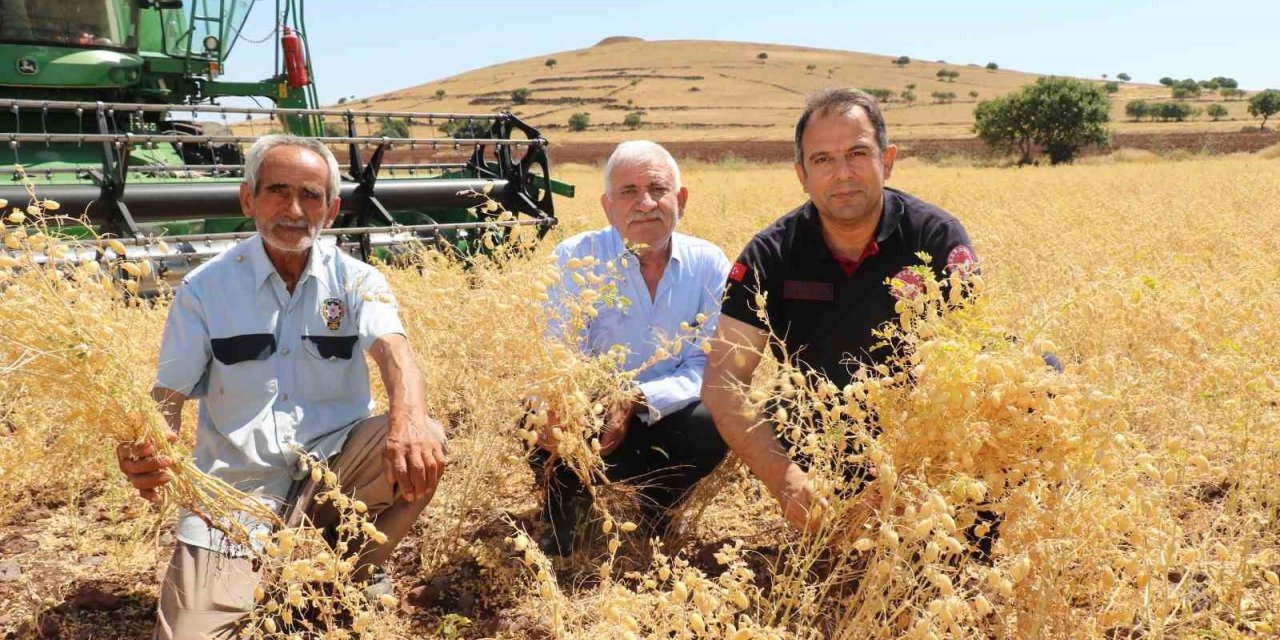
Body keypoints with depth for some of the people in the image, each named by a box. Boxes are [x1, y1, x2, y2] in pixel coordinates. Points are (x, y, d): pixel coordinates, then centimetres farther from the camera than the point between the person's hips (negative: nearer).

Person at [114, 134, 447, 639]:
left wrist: (407, 421, -45)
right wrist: (143, 450, -29)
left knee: (424, 444, -27)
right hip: (238, 484, -1)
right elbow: (169, 394, -3)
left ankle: (352, 573, 0)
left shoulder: (355, 280, -2)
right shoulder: (205, 288, -3)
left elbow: (392, 350, -21)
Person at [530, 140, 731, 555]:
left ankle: (655, 509, 3)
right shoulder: (577, 258, -12)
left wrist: (638, 400, -30)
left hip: (667, 417, 2)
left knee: (713, 422, -29)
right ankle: (566, 504, 2)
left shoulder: (709, 264, -7)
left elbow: (707, 364, -11)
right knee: (544, 426, -33)